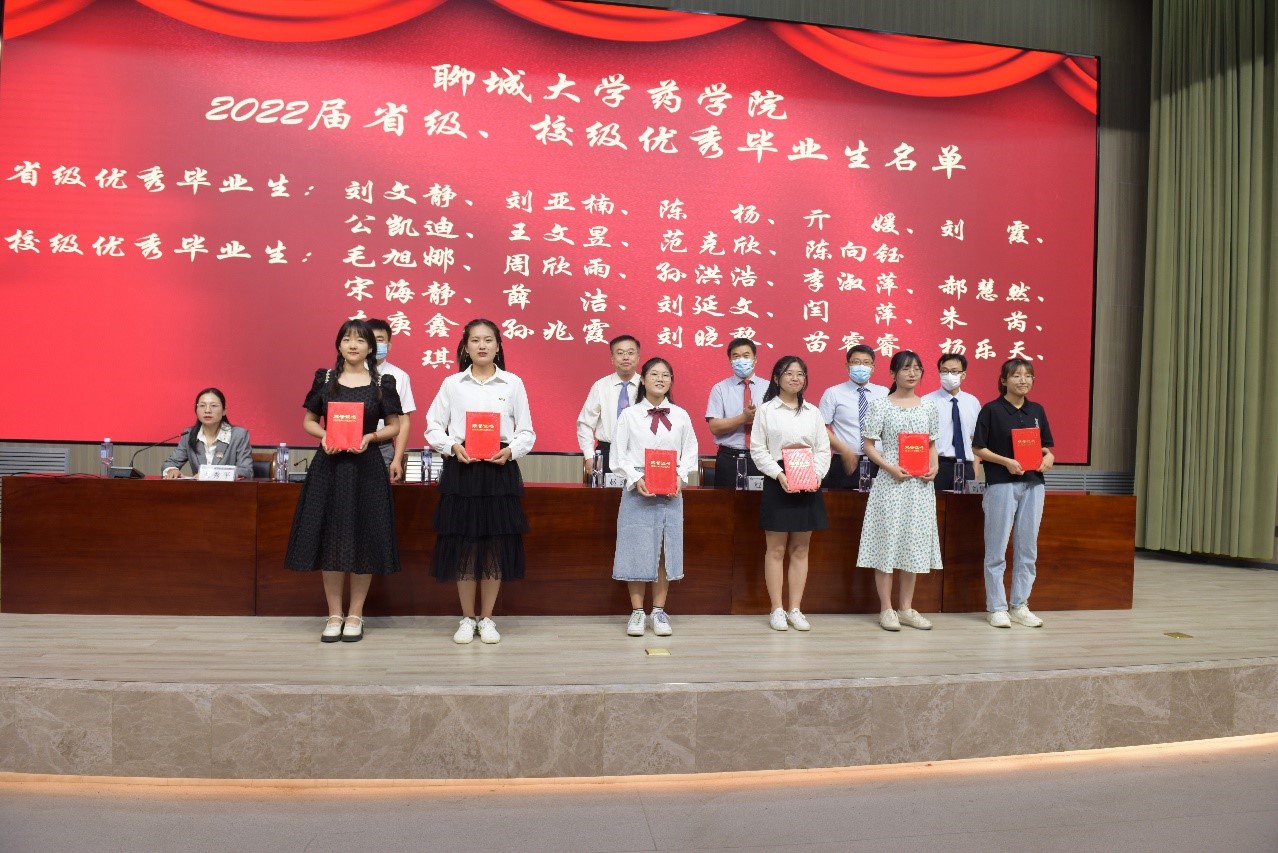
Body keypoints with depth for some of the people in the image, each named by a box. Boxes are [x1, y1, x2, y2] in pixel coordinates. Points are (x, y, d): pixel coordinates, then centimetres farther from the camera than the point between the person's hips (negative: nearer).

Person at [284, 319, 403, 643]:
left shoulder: (383, 383, 1)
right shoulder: (324, 379, 5)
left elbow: (394, 426, 5)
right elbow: (308, 421, 10)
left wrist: (371, 437, -13)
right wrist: (323, 436, -11)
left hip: (366, 467, -1)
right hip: (329, 465, 1)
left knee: (363, 540, 1)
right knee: (329, 539, 2)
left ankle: (355, 615, 15)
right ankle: (334, 614, 15)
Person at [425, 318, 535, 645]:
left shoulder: (513, 383, 5)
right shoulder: (451, 384, 5)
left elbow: (526, 432, 6)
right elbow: (433, 427, 6)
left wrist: (510, 450, -13)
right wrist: (452, 447, -12)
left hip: (500, 470, 0)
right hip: (461, 470, 0)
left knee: (496, 546, 3)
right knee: (463, 545, 3)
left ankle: (486, 618, 18)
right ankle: (467, 618, 18)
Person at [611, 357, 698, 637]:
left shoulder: (680, 416, 8)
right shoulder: (629, 415, 3)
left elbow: (690, 453, 8)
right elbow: (619, 454, 0)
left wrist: (680, 477, -8)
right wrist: (636, 479, -14)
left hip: (671, 491, 2)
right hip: (637, 490, -2)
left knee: (666, 550, 5)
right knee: (637, 549, 0)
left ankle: (659, 611, 15)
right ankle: (637, 611, 10)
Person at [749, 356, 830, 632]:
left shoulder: (813, 412, 11)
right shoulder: (766, 410, 2)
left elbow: (824, 449, 9)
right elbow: (757, 449, -4)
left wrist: (818, 473, -9)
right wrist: (779, 474, -16)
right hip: (777, 482, -3)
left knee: (800, 549, 7)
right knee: (776, 549, 1)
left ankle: (795, 609, 14)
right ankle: (777, 610, 9)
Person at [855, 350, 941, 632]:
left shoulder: (928, 407, 9)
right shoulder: (881, 406, -4)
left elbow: (932, 444, 15)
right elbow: (869, 446, -4)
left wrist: (934, 467, -3)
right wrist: (890, 467, -18)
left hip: (920, 483, 5)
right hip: (890, 481, -5)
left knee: (914, 543, 8)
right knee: (888, 541, -2)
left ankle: (906, 608, 19)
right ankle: (886, 609, 8)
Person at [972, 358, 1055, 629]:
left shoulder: (1036, 410, 11)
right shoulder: (991, 410, -4)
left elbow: (1045, 446, 16)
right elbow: (978, 448, -5)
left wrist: (1048, 457, -6)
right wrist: (1006, 461, -17)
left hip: (1033, 484, 5)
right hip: (1001, 484, -5)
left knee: (1027, 548, 9)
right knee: (997, 548, 1)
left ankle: (1020, 606, 19)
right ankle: (996, 607, 11)